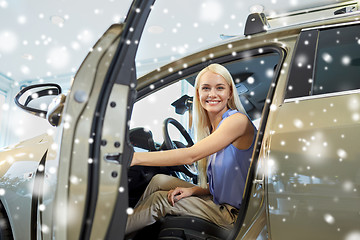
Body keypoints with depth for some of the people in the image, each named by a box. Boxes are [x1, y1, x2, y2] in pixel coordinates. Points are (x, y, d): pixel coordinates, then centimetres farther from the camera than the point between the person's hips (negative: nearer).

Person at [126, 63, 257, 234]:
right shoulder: (211, 128, 9)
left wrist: (134, 157, -27)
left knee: (161, 200, -8)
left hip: (237, 215, -8)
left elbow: (191, 155, -26)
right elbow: (217, 183, 12)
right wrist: (192, 190, -9)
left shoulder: (238, 120, -18)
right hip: (219, 202, 8)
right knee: (159, 180, 2)